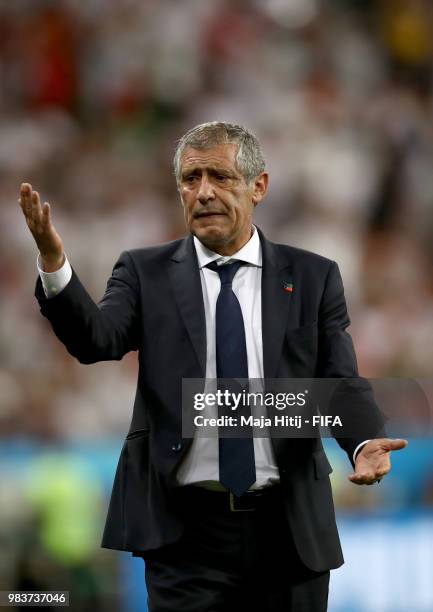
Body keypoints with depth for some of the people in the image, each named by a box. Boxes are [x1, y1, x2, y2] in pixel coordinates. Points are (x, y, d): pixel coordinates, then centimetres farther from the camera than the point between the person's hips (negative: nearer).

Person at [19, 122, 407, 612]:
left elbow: (340, 386, 0)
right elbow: (97, 340, -12)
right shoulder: (145, 273, 4)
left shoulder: (313, 277, 6)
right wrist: (53, 263, -30)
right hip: (185, 532, -1)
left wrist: (364, 444, -22)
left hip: (289, 530, 1)